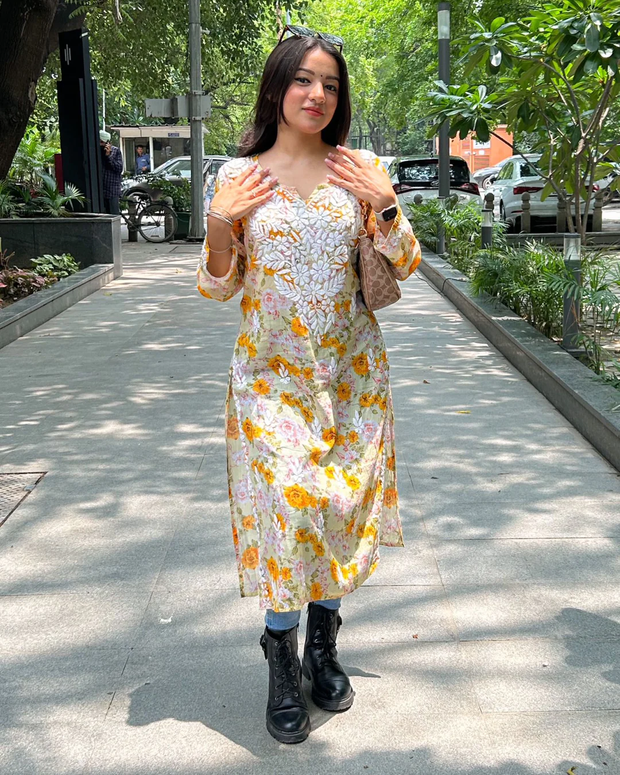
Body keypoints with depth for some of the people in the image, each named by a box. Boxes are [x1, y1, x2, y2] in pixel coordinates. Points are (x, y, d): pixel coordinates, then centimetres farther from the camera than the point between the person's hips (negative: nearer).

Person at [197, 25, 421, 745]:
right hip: (271, 371, -1)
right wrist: (221, 222, -14)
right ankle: (283, 660, 12)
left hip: (350, 369, 2)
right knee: (286, 498, -8)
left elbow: (405, 265, 4)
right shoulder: (239, 176, 1)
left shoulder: (362, 169, 3)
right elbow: (217, 287, 2)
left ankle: (322, 643, 27)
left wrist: (384, 203, -10)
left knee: (341, 501, 6)